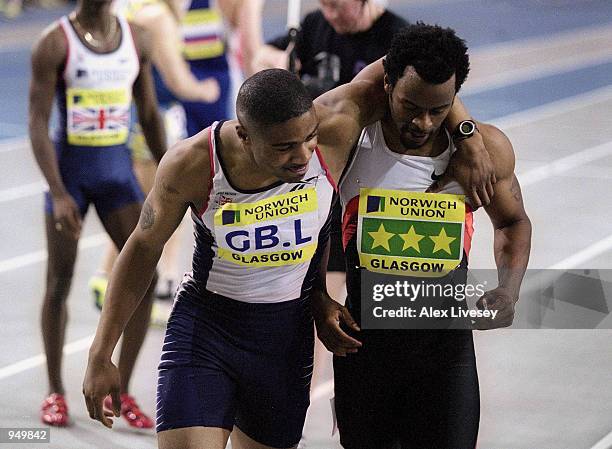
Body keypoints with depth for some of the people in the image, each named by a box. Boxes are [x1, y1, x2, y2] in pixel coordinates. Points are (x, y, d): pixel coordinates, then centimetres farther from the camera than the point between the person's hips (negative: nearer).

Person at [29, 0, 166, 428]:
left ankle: (121, 391, 9)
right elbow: (38, 123, -14)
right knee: (59, 283, 3)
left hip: (119, 167, 4)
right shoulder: (55, 44, -11)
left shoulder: (137, 40, 3)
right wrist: (58, 193, -22)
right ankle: (55, 391, 18)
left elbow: (150, 115, 11)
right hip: (70, 167, -4)